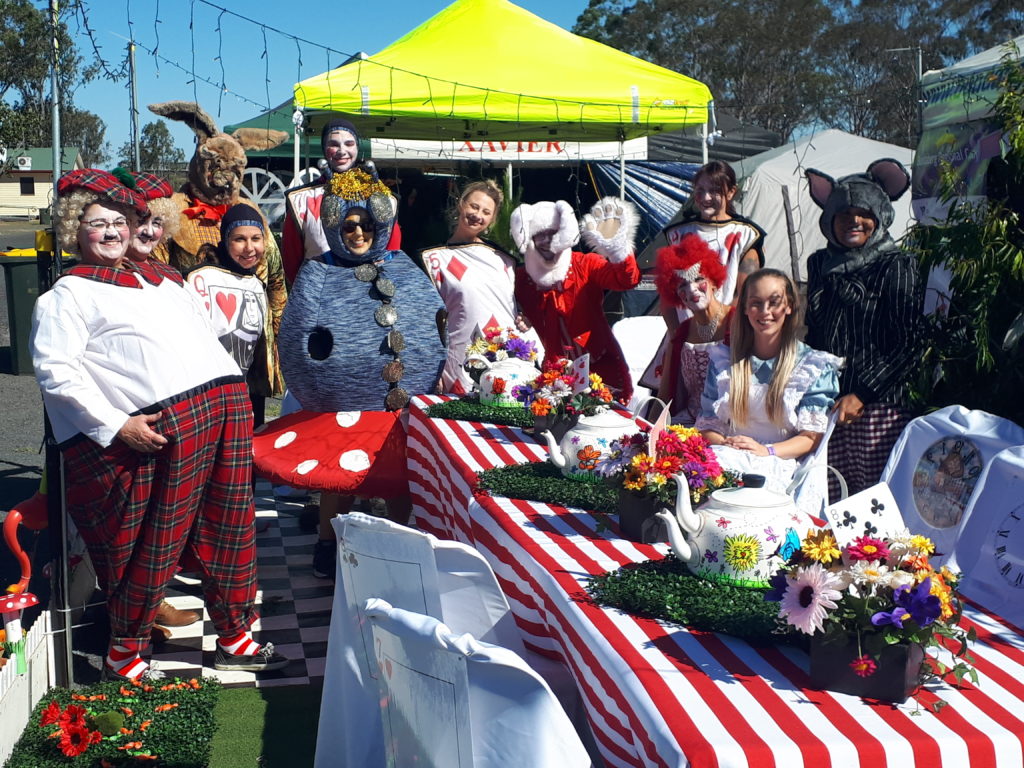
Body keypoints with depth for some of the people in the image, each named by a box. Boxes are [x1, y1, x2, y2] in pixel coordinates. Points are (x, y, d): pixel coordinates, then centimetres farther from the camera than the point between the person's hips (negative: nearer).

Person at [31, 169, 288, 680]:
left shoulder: (158, 279, 27)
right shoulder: (70, 293, 5)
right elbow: (55, 371, -6)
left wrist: (231, 389, 18)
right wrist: (114, 424, -14)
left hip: (227, 406, 7)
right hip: (164, 424, -7)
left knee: (229, 531, 10)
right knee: (156, 546, -4)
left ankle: (234, 638, 23)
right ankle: (124, 657, 13)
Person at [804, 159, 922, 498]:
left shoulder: (897, 266, -1)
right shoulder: (820, 264, 13)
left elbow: (906, 346, -5)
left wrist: (861, 394, -11)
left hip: (877, 407, -4)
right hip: (825, 405, 4)